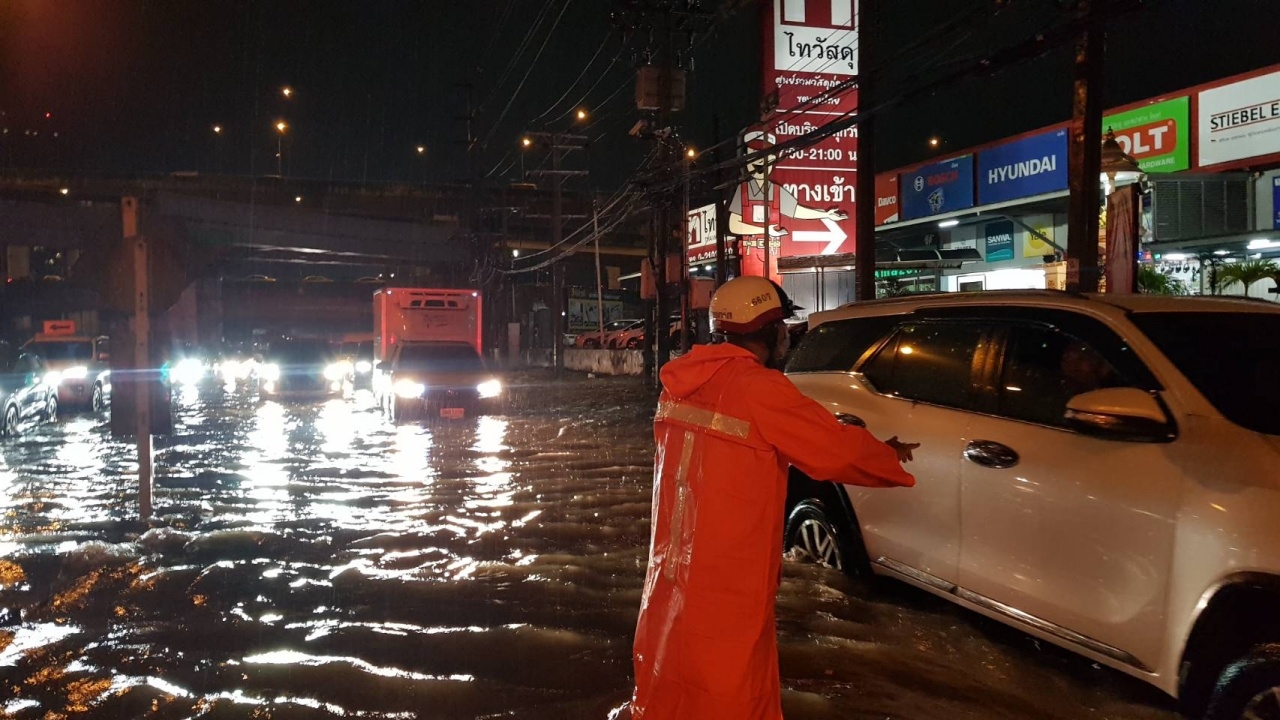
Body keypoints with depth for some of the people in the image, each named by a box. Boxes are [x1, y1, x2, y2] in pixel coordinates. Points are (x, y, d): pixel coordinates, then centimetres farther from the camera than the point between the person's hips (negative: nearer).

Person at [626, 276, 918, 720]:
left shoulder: (683, 383, 6)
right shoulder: (758, 388, -17)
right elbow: (837, 449, -9)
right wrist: (891, 459, 12)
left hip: (673, 574, 7)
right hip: (726, 590, -7)